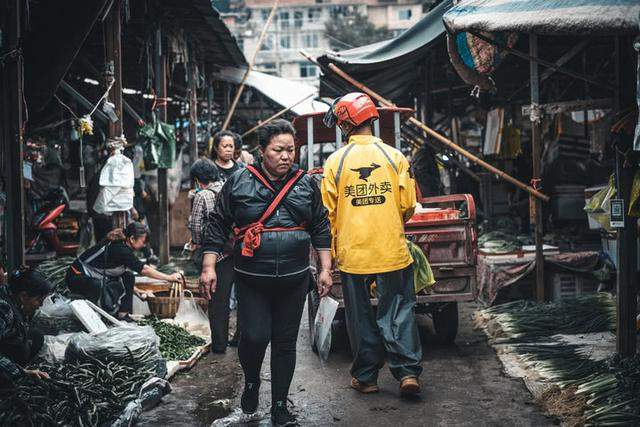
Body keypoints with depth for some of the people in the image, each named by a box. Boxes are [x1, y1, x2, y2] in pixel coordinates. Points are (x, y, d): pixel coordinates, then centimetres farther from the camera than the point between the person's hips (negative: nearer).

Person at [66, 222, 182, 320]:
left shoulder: (120, 245, 2)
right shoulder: (120, 250, -25)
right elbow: (144, 270, -25)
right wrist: (169, 278, -20)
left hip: (93, 276, 10)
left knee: (128, 277, 2)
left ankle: (123, 315, 3)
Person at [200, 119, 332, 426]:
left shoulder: (306, 184, 5)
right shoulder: (239, 183, -2)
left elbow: (321, 228, 12)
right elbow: (217, 225, 2)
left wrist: (325, 269, 8)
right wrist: (209, 266, -5)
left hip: (293, 279, 2)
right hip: (252, 279, -2)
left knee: (285, 342, 7)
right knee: (254, 337, -9)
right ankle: (251, 382, 24)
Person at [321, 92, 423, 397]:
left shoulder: (336, 161, -4)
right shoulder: (395, 157, -2)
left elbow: (328, 212, -2)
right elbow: (408, 206, -1)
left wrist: (333, 249, 11)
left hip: (352, 254, 0)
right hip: (392, 251, 0)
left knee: (361, 317, 11)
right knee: (398, 313, 9)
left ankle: (365, 377, 17)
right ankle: (407, 371, 1)